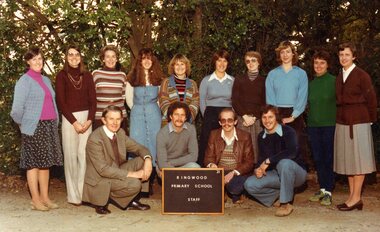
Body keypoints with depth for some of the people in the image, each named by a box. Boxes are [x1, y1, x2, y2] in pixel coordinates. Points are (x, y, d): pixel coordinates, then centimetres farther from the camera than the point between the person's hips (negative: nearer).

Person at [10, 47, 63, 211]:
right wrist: (23, 124, 0)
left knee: (46, 162, 9)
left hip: (49, 126, 7)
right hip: (34, 127, -6)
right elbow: (17, 109, -10)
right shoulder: (24, 80, -5)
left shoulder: (46, 80, 16)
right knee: (34, 163, -2)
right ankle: (36, 200, 5)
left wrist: (55, 123, 11)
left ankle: (45, 197, 16)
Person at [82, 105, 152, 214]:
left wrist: (148, 160, -18)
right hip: (100, 181, -8)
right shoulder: (94, 139, -22)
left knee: (142, 161, -5)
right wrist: (131, 174, -27)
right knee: (134, 184, -27)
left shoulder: (120, 133, 1)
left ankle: (132, 201, 4)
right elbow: (103, 169, -26)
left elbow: (139, 148, 6)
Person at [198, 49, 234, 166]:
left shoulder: (232, 81, 9)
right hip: (211, 116, -1)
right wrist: (207, 117, 1)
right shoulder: (206, 80, 5)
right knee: (206, 145, -5)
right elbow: (202, 102, 7)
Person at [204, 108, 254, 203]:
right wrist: (211, 164, -21)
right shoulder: (214, 135, 8)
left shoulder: (245, 136, 1)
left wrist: (234, 173, -21)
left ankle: (235, 195, 4)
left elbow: (249, 162, -4)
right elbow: (208, 157, 5)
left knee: (233, 186, -34)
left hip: (238, 173, -2)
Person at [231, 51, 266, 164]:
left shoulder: (263, 81, 10)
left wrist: (253, 117, -9)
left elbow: (264, 103, 4)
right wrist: (245, 116, -8)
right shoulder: (239, 80, 13)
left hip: (258, 119, 0)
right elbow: (234, 101, 5)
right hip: (242, 119, 0)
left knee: (257, 146, -7)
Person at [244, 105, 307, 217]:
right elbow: (261, 157, 6)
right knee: (249, 185, -17)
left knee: (285, 163, -40)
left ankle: (286, 203, -22)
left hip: (296, 173, -5)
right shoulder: (261, 136, 4)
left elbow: (292, 152, -32)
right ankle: (284, 190, 2)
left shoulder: (287, 131, -15)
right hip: (276, 175, 5)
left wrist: (268, 161, -30)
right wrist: (257, 169, -17)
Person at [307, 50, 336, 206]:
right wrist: (311, 118, 9)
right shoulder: (311, 84, 10)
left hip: (329, 125, -5)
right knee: (317, 159, 9)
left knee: (329, 158, 0)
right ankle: (322, 189, 20)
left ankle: (328, 192, 8)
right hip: (313, 126, 5)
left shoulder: (334, 81, -4)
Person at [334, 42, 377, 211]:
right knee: (347, 159, 8)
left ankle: (356, 198, 4)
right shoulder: (339, 77, 10)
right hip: (342, 122, 6)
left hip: (358, 122, -6)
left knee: (358, 159, -1)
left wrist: (370, 119, 2)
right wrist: (341, 116, 8)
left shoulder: (362, 75, -7)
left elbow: (371, 99, -3)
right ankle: (352, 196, 16)